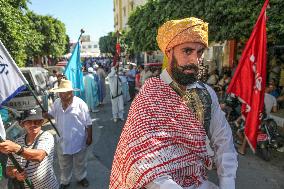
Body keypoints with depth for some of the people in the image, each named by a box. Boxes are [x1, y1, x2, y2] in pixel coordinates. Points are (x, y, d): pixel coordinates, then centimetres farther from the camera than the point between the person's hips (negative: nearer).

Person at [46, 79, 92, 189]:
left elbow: (88, 122, -14)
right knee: (64, 165, 23)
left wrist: (89, 137, -10)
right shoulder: (57, 103, -5)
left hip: (78, 141, -4)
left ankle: (81, 178, 45)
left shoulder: (80, 103, -20)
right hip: (63, 141, 4)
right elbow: (51, 115, 11)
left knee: (80, 163, 20)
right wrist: (44, 114, -12)